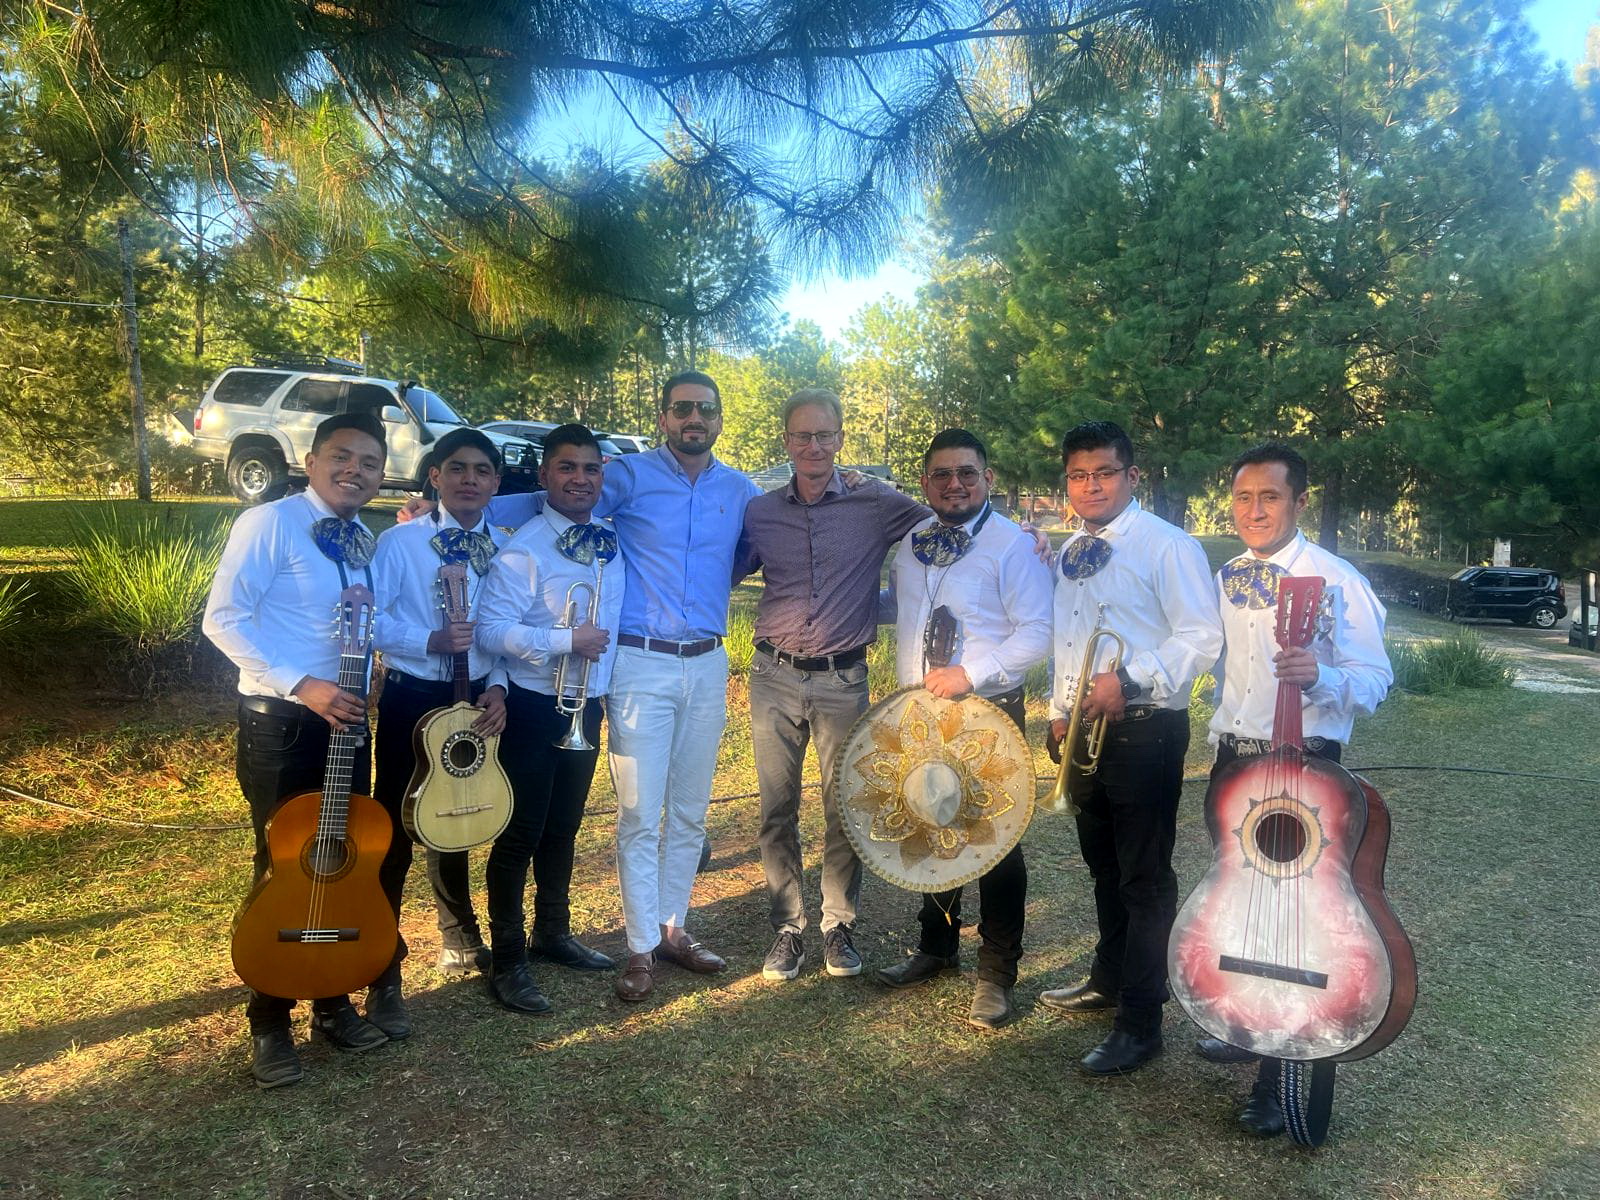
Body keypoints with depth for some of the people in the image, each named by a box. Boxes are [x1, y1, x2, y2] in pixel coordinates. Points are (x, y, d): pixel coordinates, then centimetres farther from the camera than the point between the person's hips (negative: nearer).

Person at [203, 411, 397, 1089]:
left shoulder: (362, 542, 10)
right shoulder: (269, 524, -11)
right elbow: (223, 618, -17)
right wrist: (301, 685, -22)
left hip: (346, 718, 7)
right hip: (280, 721, -6)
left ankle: (331, 1001, 29)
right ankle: (269, 1024, 20)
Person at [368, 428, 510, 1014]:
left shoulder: (504, 548, 4)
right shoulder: (399, 542, -9)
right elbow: (368, 620, -15)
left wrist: (496, 686, -7)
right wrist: (430, 641, -26)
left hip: (476, 699, 4)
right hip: (412, 697, -4)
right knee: (395, 832, 0)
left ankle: (460, 938, 39)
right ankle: (383, 977, 11)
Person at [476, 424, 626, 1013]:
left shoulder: (611, 543, 6)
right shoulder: (523, 549, -16)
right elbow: (490, 631, -23)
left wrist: (602, 690, 10)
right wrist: (568, 641, -25)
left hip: (586, 706, 7)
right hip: (533, 707, -6)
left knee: (563, 829, 20)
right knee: (520, 834, 3)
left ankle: (553, 932, 37)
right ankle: (506, 961, 16)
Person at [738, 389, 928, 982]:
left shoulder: (878, 504, -1)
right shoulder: (759, 512, 5)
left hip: (843, 680, -2)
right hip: (774, 677, 2)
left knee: (844, 811, 7)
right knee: (777, 810, 7)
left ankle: (838, 926, 24)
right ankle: (787, 928, 22)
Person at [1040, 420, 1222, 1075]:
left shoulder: (1166, 545, -11)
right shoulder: (1071, 552, 14)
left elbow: (1201, 636, -16)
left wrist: (1130, 681, -25)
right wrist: (1060, 713, 13)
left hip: (1145, 730, -8)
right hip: (1085, 730, 8)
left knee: (1145, 877, 0)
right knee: (1104, 865, 20)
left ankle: (1140, 1022, 10)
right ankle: (1108, 981, 38)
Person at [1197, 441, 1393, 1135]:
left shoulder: (1336, 581, -12)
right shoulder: (1228, 579, 7)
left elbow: (1375, 682, -17)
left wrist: (1319, 675, -36)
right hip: (1234, 758, 7)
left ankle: (1284, 1076, 14)